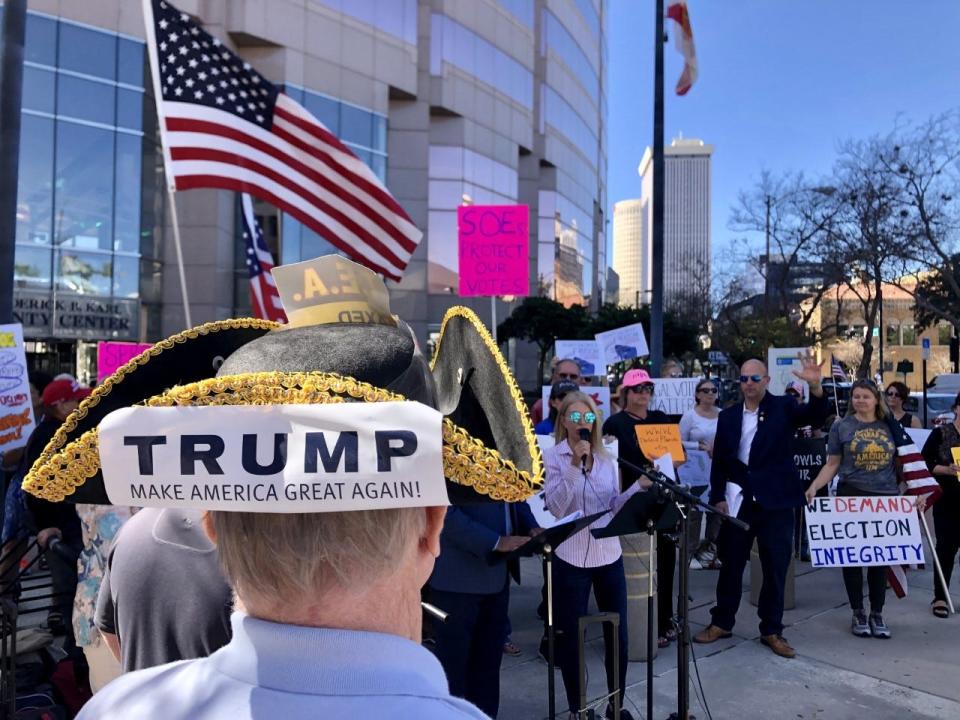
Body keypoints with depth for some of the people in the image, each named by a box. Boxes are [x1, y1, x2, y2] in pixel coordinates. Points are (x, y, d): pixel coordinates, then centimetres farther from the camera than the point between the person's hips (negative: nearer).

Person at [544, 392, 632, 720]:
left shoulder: (606, 458, 7)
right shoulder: (552, 457, -6)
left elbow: (616, 505, 8)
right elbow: (556, 507, -17)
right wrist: (574, 466, -24)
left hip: (609, 555, 4)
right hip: (571, 558, -4)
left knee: (617, 633, 12)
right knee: (572, 636, 6)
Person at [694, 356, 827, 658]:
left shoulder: (783, 407, 0)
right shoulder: (728, 416, 6)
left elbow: (815, 416, -18)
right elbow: (719, 460, 8)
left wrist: (815, 386, -35)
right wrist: (718, 497, 1)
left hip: (775, 501, -2)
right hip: (737, 500, 2)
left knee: (775, 568, 7)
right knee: (731, 563, 11)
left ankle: (772, 630, 21)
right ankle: (721, 622, 26)